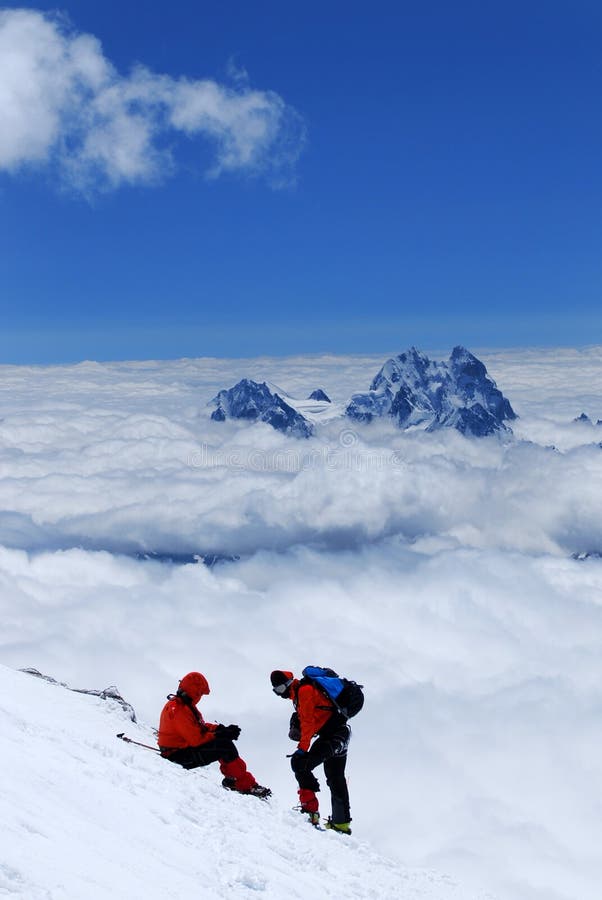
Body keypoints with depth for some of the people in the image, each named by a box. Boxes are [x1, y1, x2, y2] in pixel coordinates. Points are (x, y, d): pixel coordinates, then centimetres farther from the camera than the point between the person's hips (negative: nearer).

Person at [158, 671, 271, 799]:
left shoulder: (183, 704, 11)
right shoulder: (179, 710, -23)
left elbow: (199, 726, 15)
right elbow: (196, 739, -25)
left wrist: (221, 729, 0)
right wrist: (219, 734, -15)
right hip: (178, 756, -11)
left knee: (225, 743, 7)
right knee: (224, 746, -19)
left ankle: (232, 779, 2)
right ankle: (246, 785, -16)